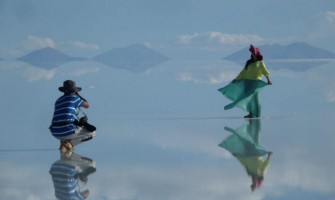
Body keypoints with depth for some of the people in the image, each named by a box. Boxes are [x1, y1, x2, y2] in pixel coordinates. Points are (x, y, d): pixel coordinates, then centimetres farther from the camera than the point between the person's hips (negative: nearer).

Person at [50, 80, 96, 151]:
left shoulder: (58, 101, 21)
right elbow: (87, 105, 19)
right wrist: (78, 94, 31)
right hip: (68, 131, -6)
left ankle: (63, 142, 9)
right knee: (92, 132, 12)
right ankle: (69, 142, -4)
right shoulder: (74, 98, 2)